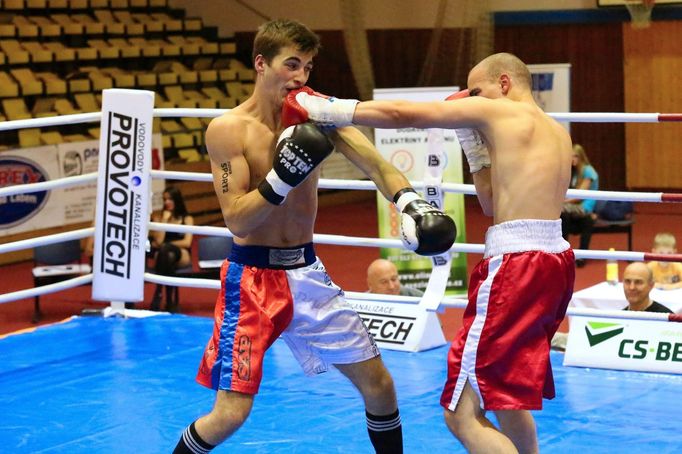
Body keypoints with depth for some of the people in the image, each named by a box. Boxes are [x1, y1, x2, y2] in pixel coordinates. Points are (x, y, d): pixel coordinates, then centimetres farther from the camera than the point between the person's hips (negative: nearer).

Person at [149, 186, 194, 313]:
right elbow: (158, 241, -1)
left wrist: (165, 245, -4)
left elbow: (187, 243, -2)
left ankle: (158, 296, -37)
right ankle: (169, 300, -42)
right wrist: (164, 220, -2)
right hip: (162, 256, 1)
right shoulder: (158, 218, 14)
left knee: (166, 250, -37)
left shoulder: (187, 219, 12)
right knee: (164, 252, -38)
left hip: (182, 256, -1)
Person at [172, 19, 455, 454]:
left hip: (307, 271, 5)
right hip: (253, 277, -4)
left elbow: (373, 161, -16)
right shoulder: (227, 129, -13)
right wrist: (282, 178, -31)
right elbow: (237, 220, -16)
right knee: (230, 414, -8)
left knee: (378, 383, 9)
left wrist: (409, 201, -35)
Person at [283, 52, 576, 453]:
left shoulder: (499, 110, -3)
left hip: (517, 265, -10)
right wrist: (473, 138, 21)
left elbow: (401, 114, -4)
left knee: (463, 416, -11)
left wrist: (326, 110, 4)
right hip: (555, 260, 10)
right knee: (506, 395, 29)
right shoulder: (557, 133, 20)